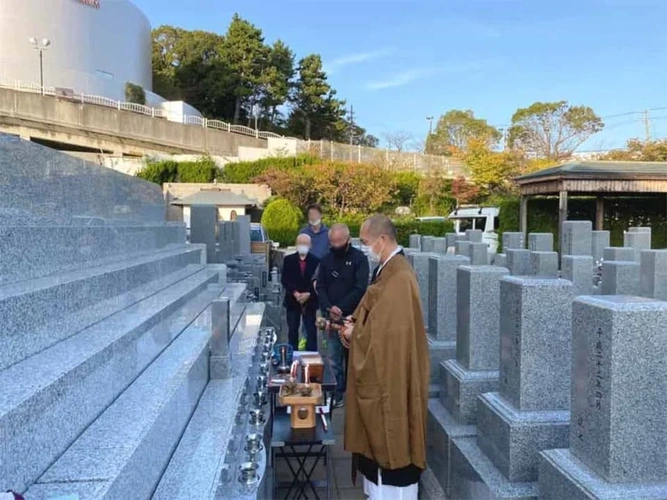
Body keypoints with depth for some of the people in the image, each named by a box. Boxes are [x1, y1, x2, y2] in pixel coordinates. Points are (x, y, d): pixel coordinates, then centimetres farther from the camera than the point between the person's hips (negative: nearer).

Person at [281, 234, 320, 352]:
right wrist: (295, 293, -16)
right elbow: (285, 280, -3)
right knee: (292, 331, 7)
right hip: (292, 300, 1)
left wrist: (308, 294, -17)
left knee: (311, 332, 1)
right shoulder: (288, 260, 3)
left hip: (310, 301, -1)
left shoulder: (316, 261, 0)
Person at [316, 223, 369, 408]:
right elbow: (320, 287, 8)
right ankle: (336, 394, 16)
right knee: (333, 358, 6)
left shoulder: (359, 258, -4)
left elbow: (360, 289, -11)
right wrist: (329, 308, -9)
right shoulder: (326, 259, 10)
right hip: (333, 317, 4)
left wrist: (341, 308, -14)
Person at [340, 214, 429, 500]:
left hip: (392, 375, -10)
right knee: (381, 436, 19)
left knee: (390, 436, 4)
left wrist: (354, 334, -11)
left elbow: (388, 330, -25)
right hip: (383, 372, 10)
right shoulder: (390, 271, 9)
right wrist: (356, 323, 0)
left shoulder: (398, 278, -23)